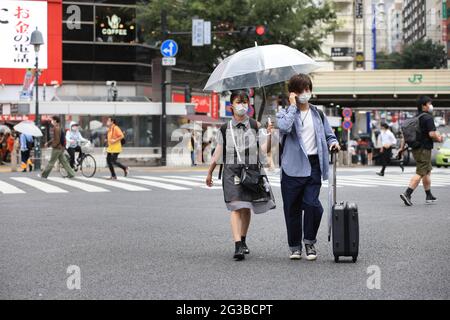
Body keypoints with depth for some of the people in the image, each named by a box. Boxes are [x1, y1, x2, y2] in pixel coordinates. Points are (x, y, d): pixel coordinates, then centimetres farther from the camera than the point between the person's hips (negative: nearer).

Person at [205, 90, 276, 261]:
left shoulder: (255, 126, 2)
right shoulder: (225, 129, 4)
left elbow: (265, 150, -5)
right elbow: (218, 152, 10)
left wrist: (269, 135, -22)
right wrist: (210, 172, 13)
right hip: (232, 170, -1)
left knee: (247, 207, 12)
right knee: (236, 207, -13)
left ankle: (243, 241, 31)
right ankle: (238, 246, -19)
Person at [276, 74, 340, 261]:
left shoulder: (317, 114, 15)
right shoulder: (285, 113, 3)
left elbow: (328, 134, 20)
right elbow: (284, 127, -20)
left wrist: (333, 142, -2)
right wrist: (293, 106, -11)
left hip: (313, 165, 2)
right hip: (293, 166, -2)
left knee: (312, 204, -11)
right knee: (292, 208, 4)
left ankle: (310, 242, 8)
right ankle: (295, 246, 18)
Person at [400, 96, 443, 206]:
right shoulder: (428, 117, -14)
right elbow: (432, 134, -21)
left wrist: (402, 147, 19)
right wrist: (438, 139, -1)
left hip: (415, 148, 9)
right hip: (424, 148, -9)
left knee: (428, 171, 19)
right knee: (420, 173, -8)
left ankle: (429, 196, 24)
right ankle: (407, 194, -17)